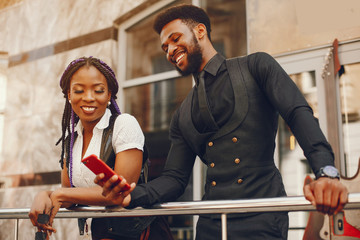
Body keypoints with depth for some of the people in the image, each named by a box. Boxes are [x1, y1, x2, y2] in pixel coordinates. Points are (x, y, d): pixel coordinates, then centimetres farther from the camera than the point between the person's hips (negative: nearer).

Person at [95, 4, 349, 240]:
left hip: (260, 219, -4)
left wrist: (326, 171, -25)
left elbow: (299, 113, -9)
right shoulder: (182, 116, 17)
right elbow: (175, 178, 12)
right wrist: (132, 195, -8)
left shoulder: (255, 66, 5)